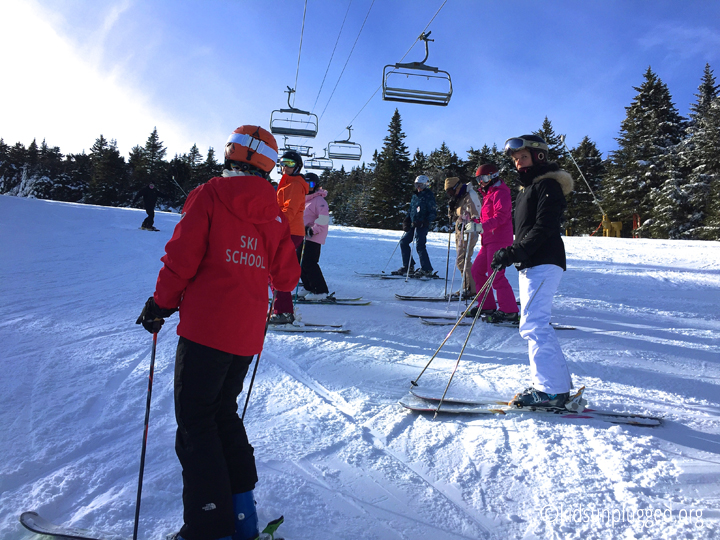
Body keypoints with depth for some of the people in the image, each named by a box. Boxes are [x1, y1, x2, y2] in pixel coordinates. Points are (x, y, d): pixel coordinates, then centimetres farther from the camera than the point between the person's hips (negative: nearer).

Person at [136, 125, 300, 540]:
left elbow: (182, 257, -9)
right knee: (224, 413, 19)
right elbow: (287, 276, 10)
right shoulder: (275, 213, 9)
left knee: (195, 422, 3)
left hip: (206, 326, -5)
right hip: (248, 333, 6)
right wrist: (280, 295, 32)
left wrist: (160, 305, 4)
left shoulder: (211, 195, -4)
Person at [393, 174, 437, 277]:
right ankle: (408, 266, 16)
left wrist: (425, 222, -23)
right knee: (403, 242, 8)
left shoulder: (429, 196, -8)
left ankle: (426, 269, -5)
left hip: (423, 225, -9)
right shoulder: (415, 195, 15)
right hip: (413, 224, 9)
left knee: (419, 245, -13)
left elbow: (433, 212, -11)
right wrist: (406, 221, 9)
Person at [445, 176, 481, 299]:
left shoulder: (470, 196, -12)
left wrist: (466, 225, -26)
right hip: (460, 232, 10)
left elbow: (477, 216, -16)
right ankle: (467, 287, 19)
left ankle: (471, 289, -9)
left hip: (468, 233, -10)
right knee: (461, 261, 11)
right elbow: (453, 215, 22)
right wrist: (451, 206, 4)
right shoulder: (458, 197, 18)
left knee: (462, 261, -13)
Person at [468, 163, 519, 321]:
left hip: (499, 239, -10)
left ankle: (509, 311, -8)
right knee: (477, 270, 10)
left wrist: (482, 226, -32)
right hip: (489, 239, 10)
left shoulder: (500, 193, -8)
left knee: (495, 275, -13)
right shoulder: (489, 194, 23)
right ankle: (487, 306, 16)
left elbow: (500, 216, -22)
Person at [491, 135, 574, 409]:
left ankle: (551, 391, -9)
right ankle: (559, 384, 18)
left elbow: (544, 228, -19)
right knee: (536, 324, 11)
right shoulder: (527, 188, 23)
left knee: (533, 325, -14)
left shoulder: (547, 185, -7)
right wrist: (510, 254, 11)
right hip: (530, 265, 10)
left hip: (544, 263, -10)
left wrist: (513, 252, -24)